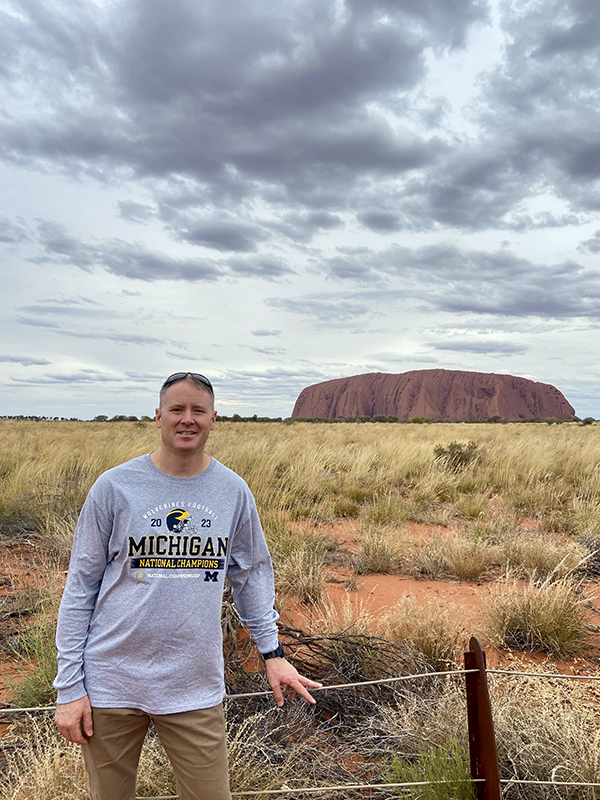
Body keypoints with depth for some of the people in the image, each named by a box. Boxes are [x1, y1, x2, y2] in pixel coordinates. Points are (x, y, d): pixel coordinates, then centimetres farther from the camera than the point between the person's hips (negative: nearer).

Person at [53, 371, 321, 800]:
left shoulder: (234, 491, -1)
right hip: (112, 684, 0)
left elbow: (252, 574, 11)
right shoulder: (114, 486, -6)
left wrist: (272, 650, 7)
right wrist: (69, 686, -3)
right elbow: (80, 588, -2)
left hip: (196, 689, 1)